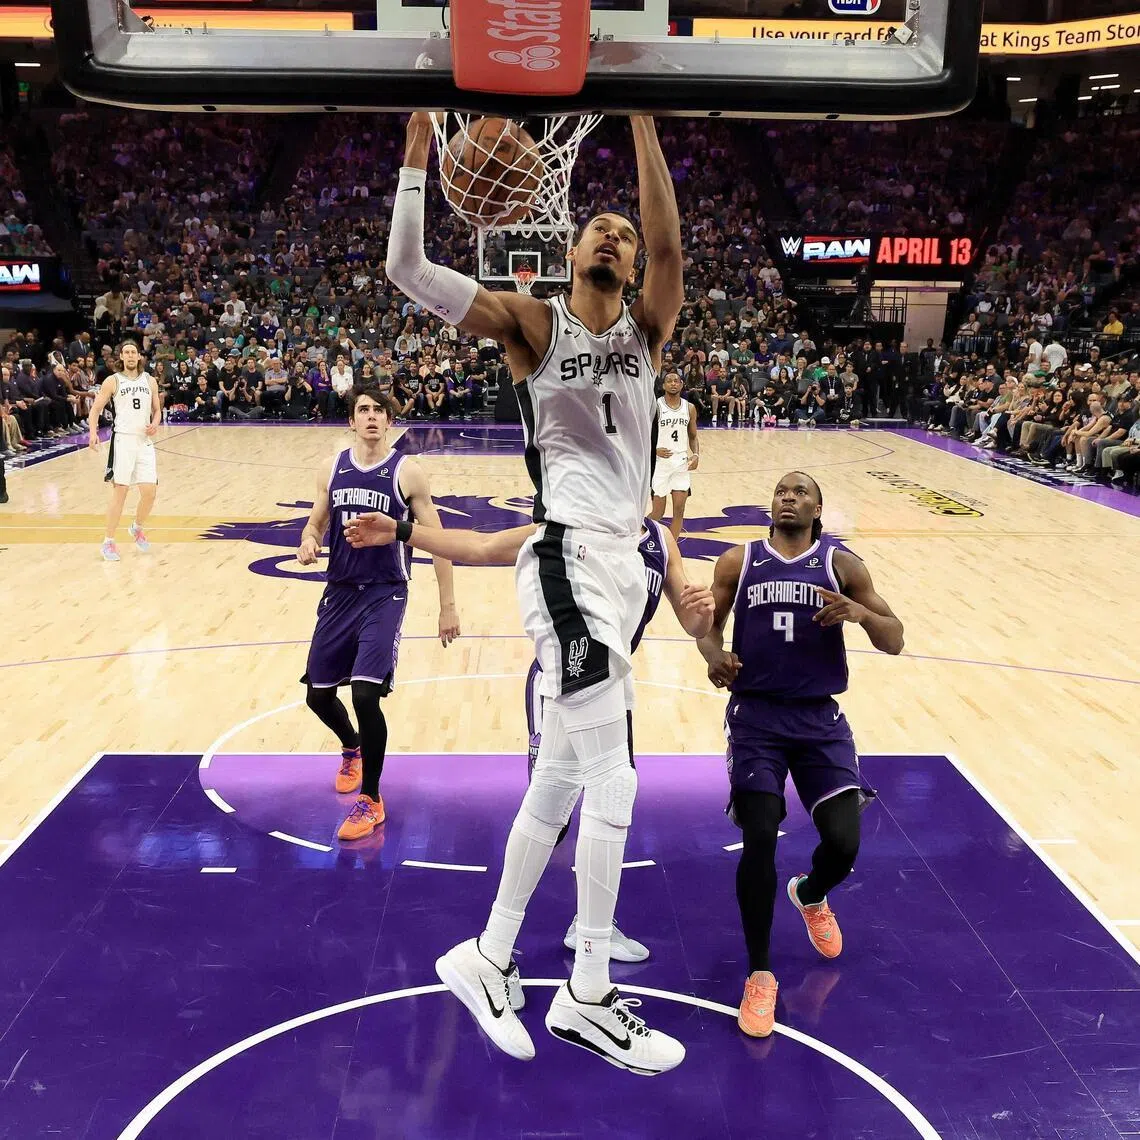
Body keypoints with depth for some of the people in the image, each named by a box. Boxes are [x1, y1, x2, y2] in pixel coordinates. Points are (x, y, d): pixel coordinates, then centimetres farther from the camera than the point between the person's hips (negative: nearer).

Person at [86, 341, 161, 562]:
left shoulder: (149, 380, 12)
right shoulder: (112, 381, 2)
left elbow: (157, 410, 18)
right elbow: (95, 410, 1)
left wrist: (155, 424, -4)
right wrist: (93, 433, -16)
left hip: (145, 441, 3)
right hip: (123, 440, -3)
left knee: (150, 492, -1)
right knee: (120, 491, -6)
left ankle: (137, 528, 28)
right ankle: (108, 542, 5)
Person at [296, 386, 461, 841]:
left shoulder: (407, 472, -7)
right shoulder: (331, 468, 5)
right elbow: (316, 522, 16)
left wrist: (447, 605, -6)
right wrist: (308, 543, -10)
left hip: (385, 595, -5)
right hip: (339, 592, 5)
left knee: (365, 693, -18)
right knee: (318, 694, 11)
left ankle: (370, 801, 2)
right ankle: (352, 749, 46)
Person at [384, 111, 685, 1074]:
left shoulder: (646, 327, 11)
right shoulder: (532, 322, 1)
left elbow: (670, 246, -9)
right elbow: (407, 269, -9)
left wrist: (643, 122, -12)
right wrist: (418, 147, -13)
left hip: (624, 561, 7)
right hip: (570, 560, -6)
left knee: (560, 779, 12)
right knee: (614, 781, -6)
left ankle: (486, 959, 28)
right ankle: (588, 1000, 12)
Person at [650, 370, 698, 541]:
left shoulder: (689, 408, 5)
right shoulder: (655, 406, -8)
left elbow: (693, 437, 14)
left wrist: (696, 455, -4)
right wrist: (655, 450, -20)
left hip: (681, 462, 4)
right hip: (660, 462, -4)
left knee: (679, 509, 3)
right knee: (658, 511, 1)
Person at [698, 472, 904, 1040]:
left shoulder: (841, 565, 3)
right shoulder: (737, 562, 3)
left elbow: (894, 641, 3)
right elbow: (709, 624, 11)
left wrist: (860, 612, -19)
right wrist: (714, 655, -13)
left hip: (820, 718, 1)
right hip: (756, 715, -1)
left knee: (844, 842, -7)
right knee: (759, 840, -12)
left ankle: (810, 896, 34)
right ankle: (759, 974, 10)